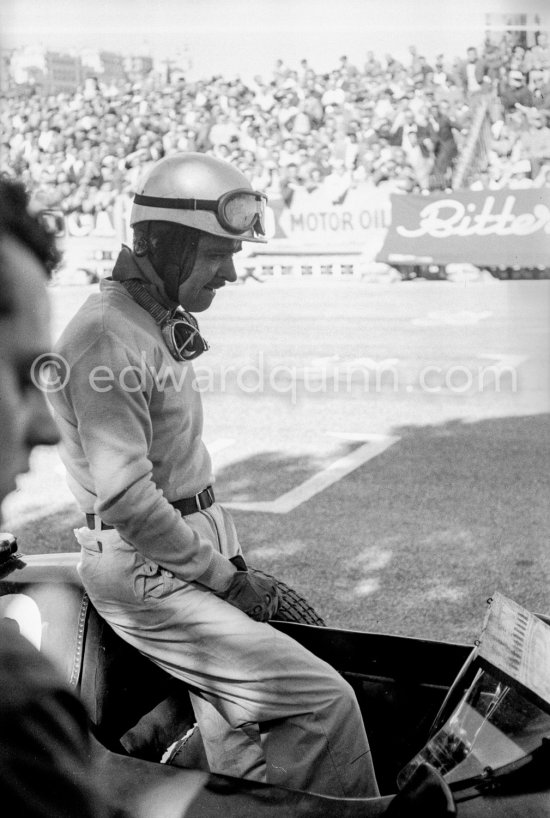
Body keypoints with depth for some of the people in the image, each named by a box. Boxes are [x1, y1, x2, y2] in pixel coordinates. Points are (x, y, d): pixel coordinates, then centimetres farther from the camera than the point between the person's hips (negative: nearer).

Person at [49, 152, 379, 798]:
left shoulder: (162, 324, 14)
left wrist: (235, 564, 12)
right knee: (323, 701, -13)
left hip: (192, 551, 10)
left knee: (239, 733, 15)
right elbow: (126, 499, -23)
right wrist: (225, 578, -14)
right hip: (145, 573, -10)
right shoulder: (108, 338, -19)